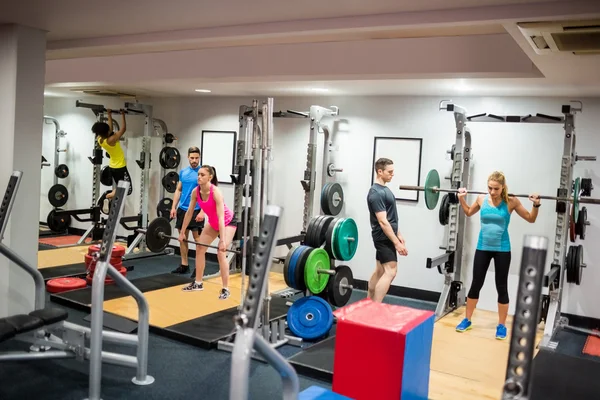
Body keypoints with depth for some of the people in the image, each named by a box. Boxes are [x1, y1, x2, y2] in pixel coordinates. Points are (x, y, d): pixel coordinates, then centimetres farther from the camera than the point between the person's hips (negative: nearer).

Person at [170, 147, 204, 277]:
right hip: (182, 209, 6)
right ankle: (184, 265, 19)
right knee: (182, 237, 10)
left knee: (197, 238, -4)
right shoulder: (183, 172, 9)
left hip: (196, 210, -6)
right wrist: (173, 207, 7)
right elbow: (178, 190, 15)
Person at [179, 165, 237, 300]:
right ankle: (198, 283, 19)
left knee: (221, 253, -17)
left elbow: (221, 217, -38)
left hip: (228, 222, -7)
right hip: (213, 222, 7)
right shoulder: (196, 191, -15)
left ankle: (225, 289, -9)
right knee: (200, 248, 6)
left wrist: (222, 241, -42)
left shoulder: (216, 193, -34)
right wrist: (182, 232, 0)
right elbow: (189, 212, -4)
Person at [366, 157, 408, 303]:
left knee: (380, 270, 13)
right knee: (390, 272, -14)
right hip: (384, 237, -10)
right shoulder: (376, 193, -19)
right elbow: (382, 221, -24)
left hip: (387, 236, 10)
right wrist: (396, 242, -24)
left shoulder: (384, 189, 13)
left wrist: (398, 234, 20)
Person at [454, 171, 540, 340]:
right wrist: (461, 199, 5)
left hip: (502, 249, -2)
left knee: (501, 287, 6)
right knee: (476, 285, 9)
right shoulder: (481, 199, -4)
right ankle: (467, 320, 22)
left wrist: (536, 205, -15)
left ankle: (501, 325, 18)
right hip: (482, 247, 2)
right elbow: (468, 213, 17)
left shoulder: (511, 202, -10)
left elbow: (531, 219, 1)